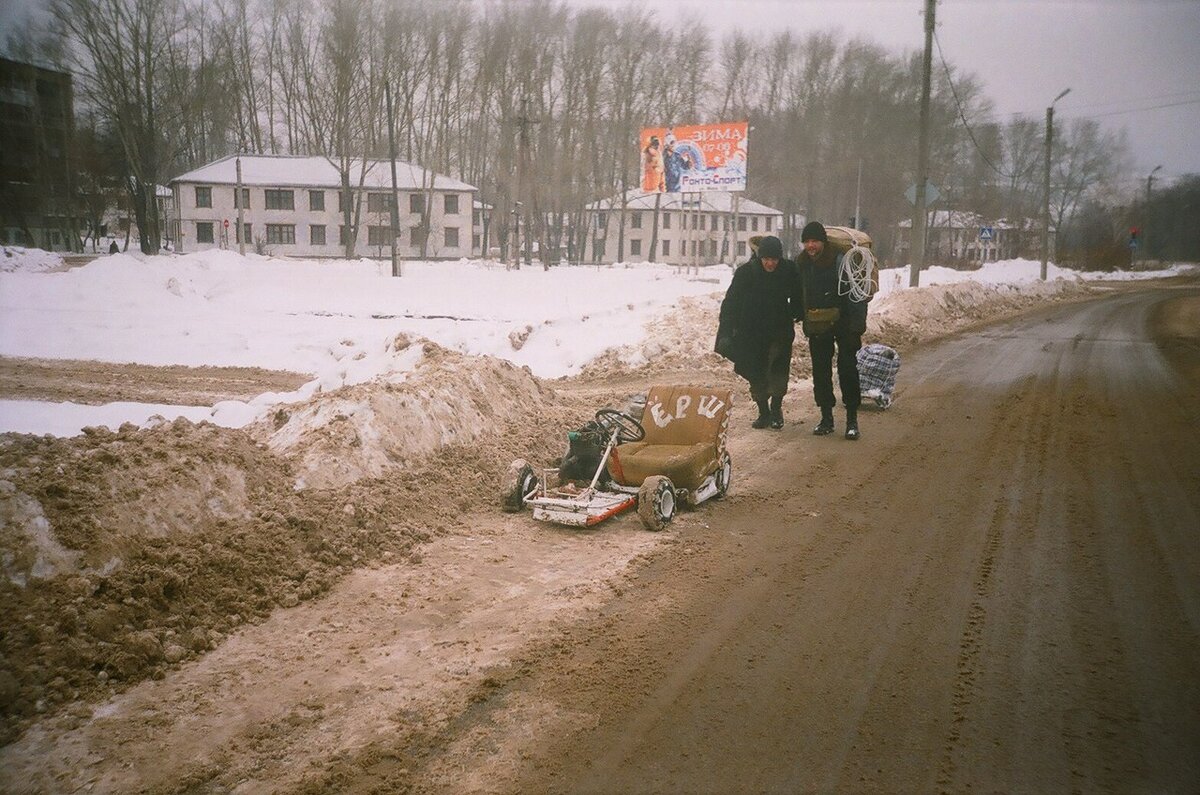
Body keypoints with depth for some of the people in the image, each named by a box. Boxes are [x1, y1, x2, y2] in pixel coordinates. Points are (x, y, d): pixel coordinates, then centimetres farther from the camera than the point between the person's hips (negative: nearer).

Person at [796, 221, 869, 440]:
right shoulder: (801, 263, 3)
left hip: (843, 325, -5)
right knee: (820, 372, 9)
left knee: (848, 370, -1)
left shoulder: (840, 260, -15)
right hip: (816, 327, 5)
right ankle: (826, 418, 19)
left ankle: (852, 420, 7)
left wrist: (857, 326, -21)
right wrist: (802, 317, 13)